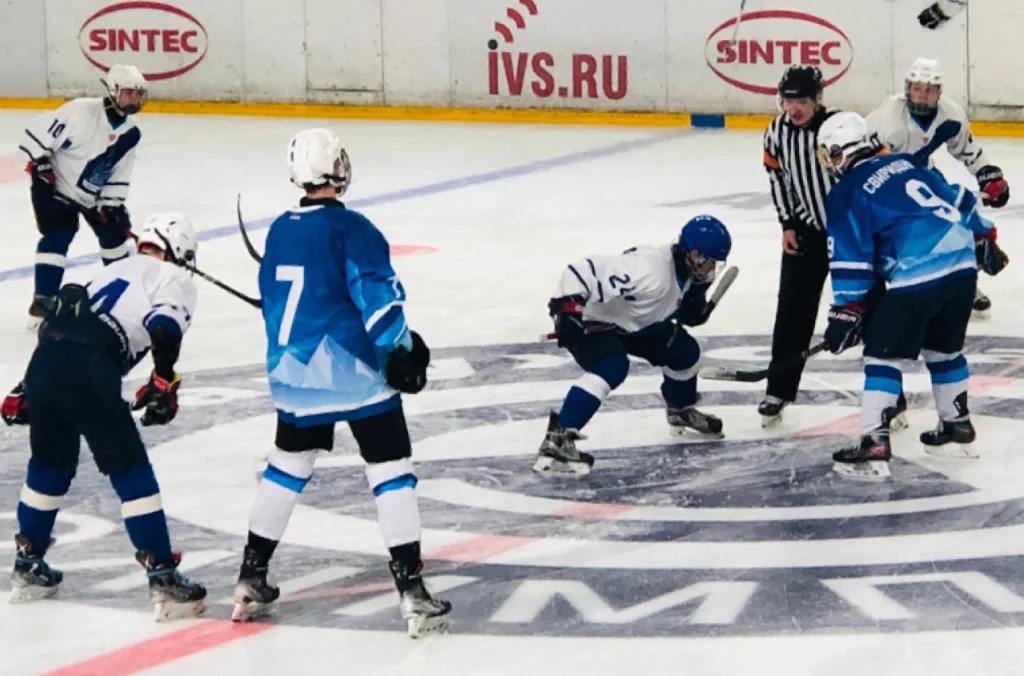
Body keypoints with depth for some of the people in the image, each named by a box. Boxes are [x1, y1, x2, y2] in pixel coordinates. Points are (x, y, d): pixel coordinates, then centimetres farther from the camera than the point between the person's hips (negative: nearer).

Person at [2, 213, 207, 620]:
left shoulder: (114, 272, 35)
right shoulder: (174, 279, 13)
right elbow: (165, 327, -10)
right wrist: (164, 383, -6)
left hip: (43, 361, 7)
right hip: (88, 370, -7)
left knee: (51, 464, 26)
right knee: (130, 471, -1)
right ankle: (163, 579, -2)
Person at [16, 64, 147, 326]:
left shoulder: (130, 134, -3)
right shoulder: (81, 112, -26)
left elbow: (119, 174, 3)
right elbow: (40, 129, -24)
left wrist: (112, 204, -6)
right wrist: (38, 163, -25)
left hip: (93, 195, 7)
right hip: (54, 187, -7)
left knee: (115, 232, 14)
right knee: (57, 238, -19)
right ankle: (43, 302, -17)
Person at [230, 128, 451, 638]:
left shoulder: (280, 231, 8)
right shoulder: (350, 228, -13)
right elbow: (377, 295, -19)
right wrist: (401, 348, -10)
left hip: (293, 370, 6)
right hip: (354, 368, -6)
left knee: (289, 462, 21)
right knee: (390, 467, -2)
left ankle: (251, 579, 24)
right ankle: (411, 591, -9)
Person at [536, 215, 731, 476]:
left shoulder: (685, 271, -6)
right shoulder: (649, 271, -36)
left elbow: (688, 316, 11)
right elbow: (585, 270, -42)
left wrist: (697, 292, -10)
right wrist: (568, 304, -49)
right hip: (589, 318, -10)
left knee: (684, 351, 11)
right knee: (612, 367, -34)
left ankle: (681, 411, 41)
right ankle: (557, 440, -38)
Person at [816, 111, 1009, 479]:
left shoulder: (846, 194, 1)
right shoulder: (907, 163, 20)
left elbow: (850, 259, -3)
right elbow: (959, 201, 25)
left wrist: (847, 312, 1)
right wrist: (984, 239, 34)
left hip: (916, 277, -7)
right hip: (963, 264, 7)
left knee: (882, 354, 0)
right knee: (944, 349, 25)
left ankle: (873, 445, -6)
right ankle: (957, 428, 35)